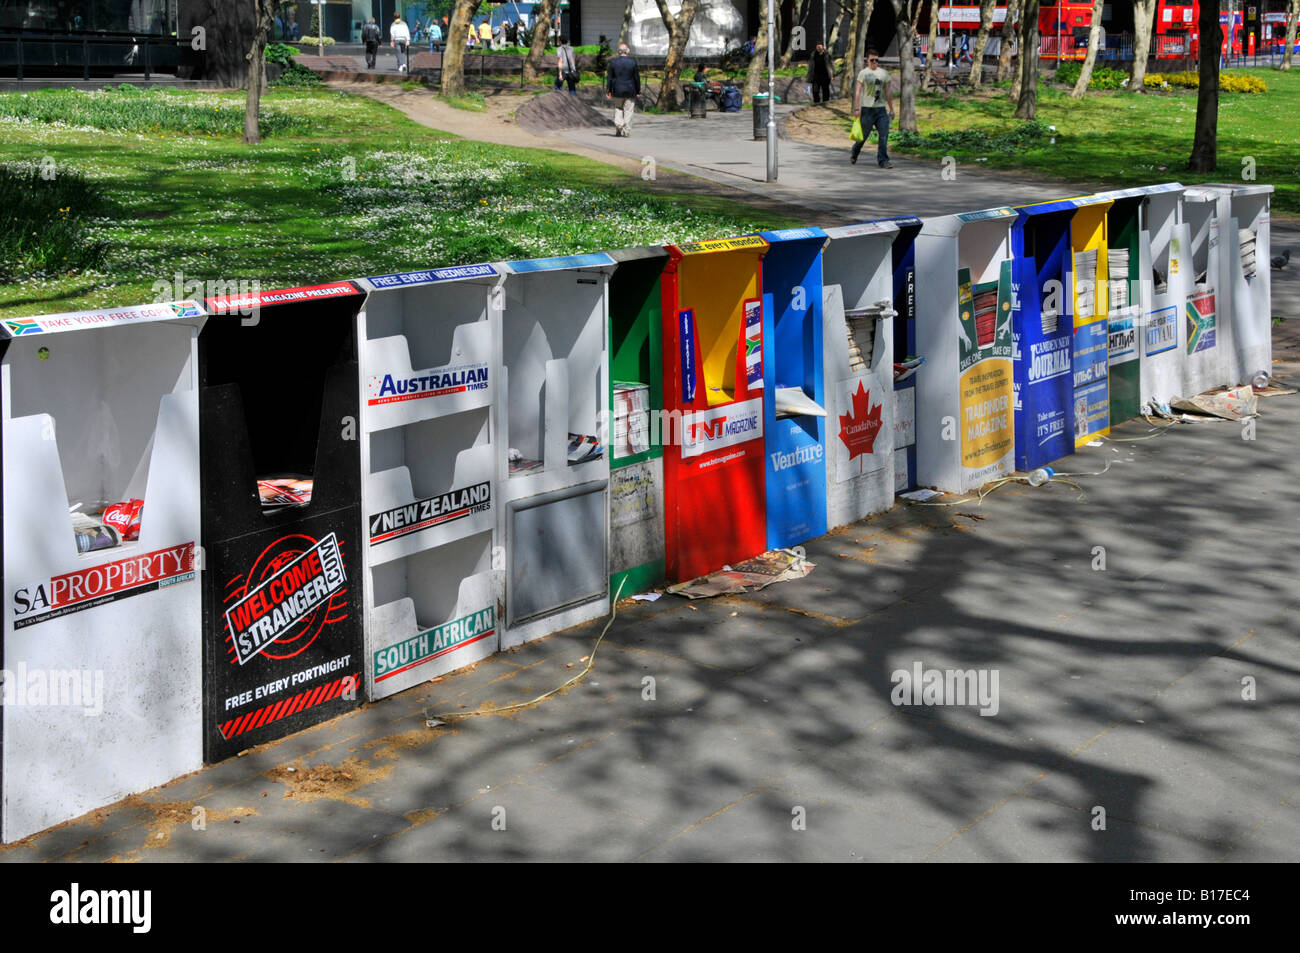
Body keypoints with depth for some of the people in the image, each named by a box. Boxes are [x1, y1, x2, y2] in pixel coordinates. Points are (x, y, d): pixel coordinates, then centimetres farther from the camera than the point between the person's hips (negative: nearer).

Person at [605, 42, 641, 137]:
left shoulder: (613, 62, -4)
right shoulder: (632, 62, -6)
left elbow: (609, 77, -1)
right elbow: (637, 78, -2)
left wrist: (608, 91, 5)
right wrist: (638, 91, 6)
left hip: (617, 90, 1)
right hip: (630, 90, -1)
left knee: (618, 108, 17)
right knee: (628, 111, 5)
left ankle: (618, 128, 1)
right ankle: (626, 132, 3)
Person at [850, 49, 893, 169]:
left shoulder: (884, 73, 13)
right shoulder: (863, 73, 0)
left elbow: (887, 92, 18)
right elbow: (857, 91, -6)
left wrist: (891, 109, 18)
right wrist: (857, 108, -14)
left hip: (881, 108, 4)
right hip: (867, 108, -4)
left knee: (884, 134, -6)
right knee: (863, 134, 4)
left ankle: (883, 160, -4)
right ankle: (854, 155, 27)